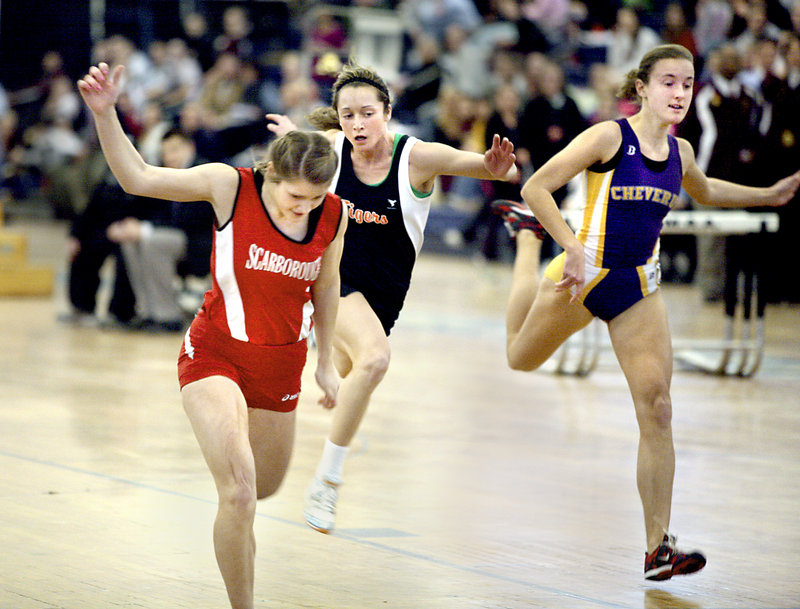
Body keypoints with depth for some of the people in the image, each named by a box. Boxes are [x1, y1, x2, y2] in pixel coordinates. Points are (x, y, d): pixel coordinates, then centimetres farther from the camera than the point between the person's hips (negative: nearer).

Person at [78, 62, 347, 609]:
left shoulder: (334, 215, -7)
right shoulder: (230, 185, -17)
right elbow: (138, 178, -16)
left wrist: (327, 362, 17)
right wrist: (105, 114, -29)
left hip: (282, 364, 4)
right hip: (215, 354, -4)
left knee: (265, 487, 20)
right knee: (240, 492, -20)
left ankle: (238, 528, 58)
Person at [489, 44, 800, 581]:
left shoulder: (680, 151, 2)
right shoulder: (609, 137, -17)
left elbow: (705, 192, 26)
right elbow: (536, 187, -18)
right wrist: (574, 249, -27)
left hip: (640, 288, 3)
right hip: (585, 275, -3)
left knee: (657, 411, -9)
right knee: (521, 358, 24)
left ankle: (659, 547, -7)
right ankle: (527, 236, 49)